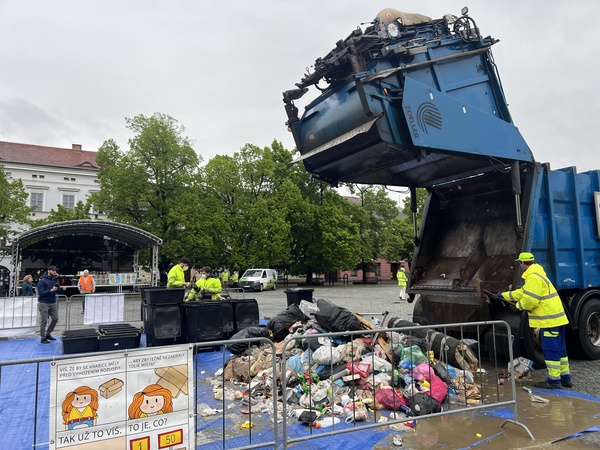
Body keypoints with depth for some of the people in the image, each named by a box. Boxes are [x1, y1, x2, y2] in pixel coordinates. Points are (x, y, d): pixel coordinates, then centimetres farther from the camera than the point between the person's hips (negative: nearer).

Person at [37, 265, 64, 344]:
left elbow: (58, 291, 9)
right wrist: (51, 290, -24)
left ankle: (48, 334, 23)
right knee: (44, 321, 0)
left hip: (53, 303, 6)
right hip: (44, 303, -6)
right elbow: (41, 293, -16)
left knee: (55, 319, 6)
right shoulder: (42, 281, -9)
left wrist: (62, 289, -11)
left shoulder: (55, 280, 9)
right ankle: (43, 338, 8)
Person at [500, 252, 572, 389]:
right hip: (556, 317, 10)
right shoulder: (535, 275, 16)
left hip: (550, 319, -10)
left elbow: (530, 300, -23)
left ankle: (554, 380, 3)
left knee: (551, 349, -3)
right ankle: (565, 377, 25)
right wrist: (504, 295, 28)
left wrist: (519, 305, -3)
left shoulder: (534, 277, -18)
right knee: (560, 348, 16)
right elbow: (523, 292, 24)